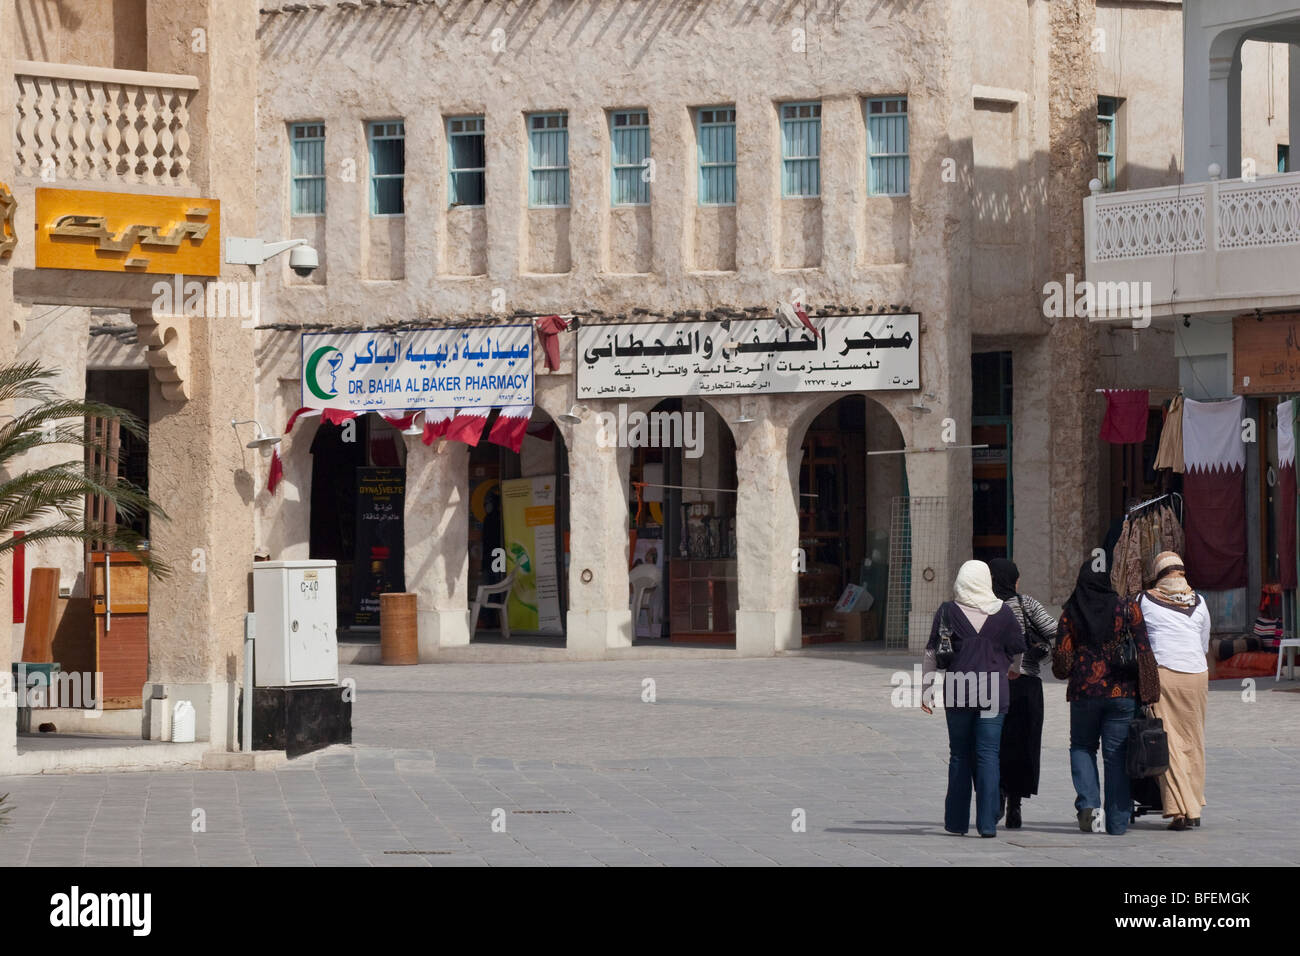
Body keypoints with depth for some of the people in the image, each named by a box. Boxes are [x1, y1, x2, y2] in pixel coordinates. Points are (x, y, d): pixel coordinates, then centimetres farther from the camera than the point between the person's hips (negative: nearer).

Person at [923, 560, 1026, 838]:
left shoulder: (948, 611, 0)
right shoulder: (1002, 612, 1)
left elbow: (932, 652, 2)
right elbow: (1019, 650, 9)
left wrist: (926, 686, 11)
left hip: (957, 690, 0)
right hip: (994, 691, 0)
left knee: (959, 755, 10)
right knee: (988, 754, 0)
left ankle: (957, 820, 13)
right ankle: (987, 822, -6)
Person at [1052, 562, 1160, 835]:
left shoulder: (1070, 613, 0)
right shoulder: (1127, 609, -2)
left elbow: (1061, 662, -1)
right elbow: (1144, 653, -5)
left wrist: (1064, 669, 22)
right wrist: (1148, 692, -1)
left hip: (1083, 692, 0)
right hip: (1122, 692, 0)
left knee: (1082, 747, 19)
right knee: (1117, 754, 6)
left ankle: (1088, 804, -2)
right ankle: (1118, 821, 6)